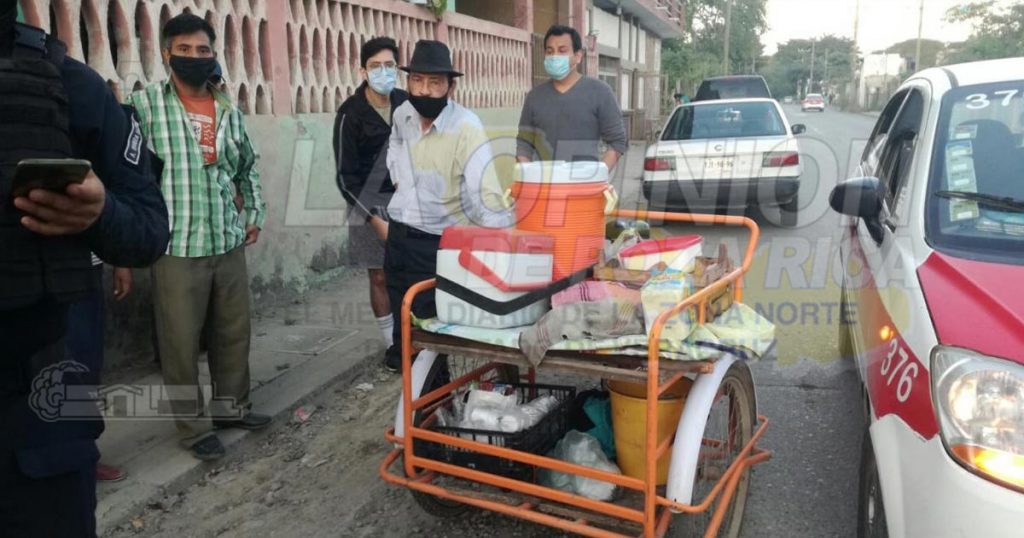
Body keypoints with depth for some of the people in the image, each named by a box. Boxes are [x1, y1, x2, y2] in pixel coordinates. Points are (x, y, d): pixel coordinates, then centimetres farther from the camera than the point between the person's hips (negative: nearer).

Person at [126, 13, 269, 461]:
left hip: (229, 244, 5)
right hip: (176, 248, -5)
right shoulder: (144, 103, -5)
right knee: (181, 343, 3)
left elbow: (248, 168, 23)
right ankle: (195, 427, 18)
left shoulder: (228, 111, 11)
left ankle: (231, 406, 33)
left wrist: (255, 214, 19)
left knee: (234, 331, 14)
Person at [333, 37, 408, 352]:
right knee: (380, 277, 4)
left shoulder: (407, 104, 3)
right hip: (370, 205, -3)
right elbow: (347, 178, -10)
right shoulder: (351, 114, -9)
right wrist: (376, 220, -14)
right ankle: (393, 343, 17)